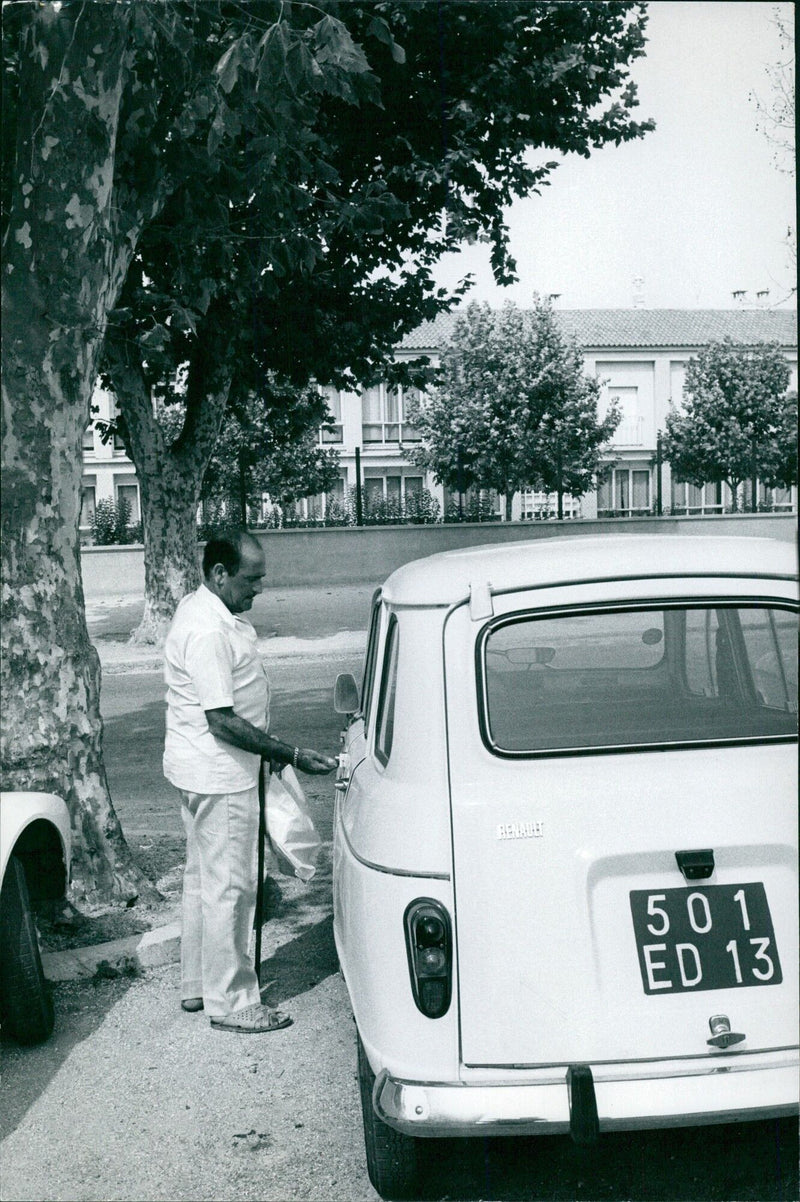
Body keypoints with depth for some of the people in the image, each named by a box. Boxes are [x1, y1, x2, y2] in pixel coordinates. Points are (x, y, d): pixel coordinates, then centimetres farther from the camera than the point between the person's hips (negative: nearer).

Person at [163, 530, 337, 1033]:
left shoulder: (213, 613, 8)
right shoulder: (208, 632, -26)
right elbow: (223, 722, -27)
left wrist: (272, 747, 18)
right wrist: (291, 755, -23)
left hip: (206, 772, 11)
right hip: (218, 776, -11)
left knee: (205, 879, 19)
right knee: (229, 886, -1)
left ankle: (199, 985, 32)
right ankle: (230, 1002, 11)